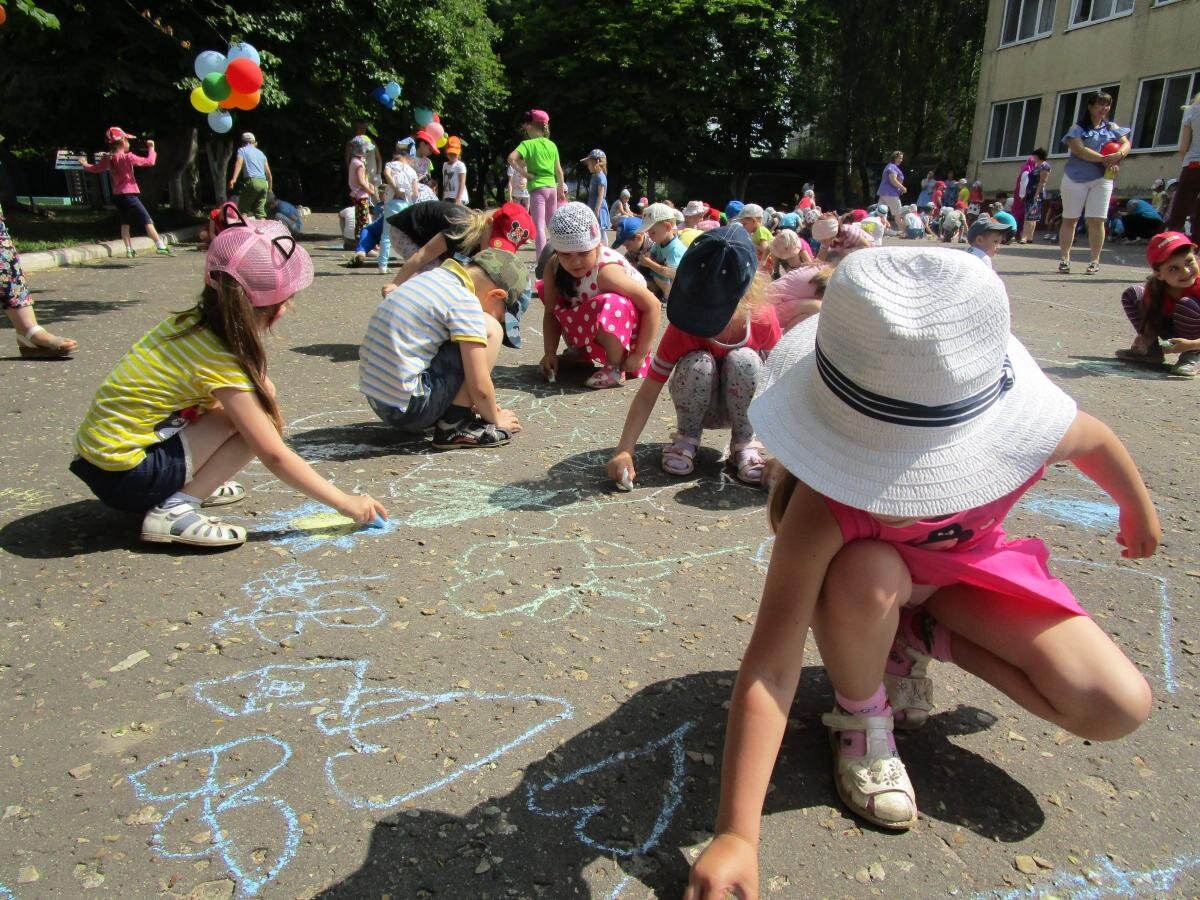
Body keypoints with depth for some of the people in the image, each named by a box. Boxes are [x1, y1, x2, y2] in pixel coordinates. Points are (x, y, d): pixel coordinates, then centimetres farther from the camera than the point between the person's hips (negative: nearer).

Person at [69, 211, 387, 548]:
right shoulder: (220, 363, -23)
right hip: (123, 475, -8)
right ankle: (174, 510, -14)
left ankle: (191, 483, 9)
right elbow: (274, 456, -19)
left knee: (261, 391, 3)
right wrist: (346, 503, -14)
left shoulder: (191, 320, -1)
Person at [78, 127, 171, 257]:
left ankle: (129, 250, 15)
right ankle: (161, 247, -18)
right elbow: (150, 161, -17)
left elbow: (94, 168, 21)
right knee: (148, 221, -9)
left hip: (117, 196, 7)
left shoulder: (108, 159, 7)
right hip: (129, 195, -7)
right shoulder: (127, 157, -13)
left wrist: (84, 164, 43)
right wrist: (151, 148, -1)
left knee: (125, 223, 16)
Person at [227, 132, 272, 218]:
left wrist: (234, 178, -25)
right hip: (264, 182, 5)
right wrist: (270, 188, 33)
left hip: (252, 181, -5)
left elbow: (239, 163, -11)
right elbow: (268, 172, 22)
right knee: (260, 210, 7)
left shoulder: (242, 150, 9)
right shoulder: (261, 153, 24)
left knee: (243, 209, 0)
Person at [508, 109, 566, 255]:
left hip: (537, 188, -5)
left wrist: (523, 173, -12)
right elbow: (559, 171, 12)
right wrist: (561, 190, 21)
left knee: (539, 226, -7)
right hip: (552, 187, 5)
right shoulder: (552, 145, 9)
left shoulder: (528, 144, -6)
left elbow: (511, 158, -22)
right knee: (552, 225, 19)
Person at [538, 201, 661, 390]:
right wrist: (550, 352, -20)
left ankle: (615, 369, -11)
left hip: (626, 332, -6)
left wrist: (639, 355, -26)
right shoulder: (554, 267, -16)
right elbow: (551, 311, -7)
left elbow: (652, 305, -29)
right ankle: (579, 353, 17)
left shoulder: (606, 271, -32)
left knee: (610, 306, -38)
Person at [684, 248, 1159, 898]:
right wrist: (735, 835, -44)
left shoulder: (1022, 429, -32)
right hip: (872, 583, -3)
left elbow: (1094, 440, -6)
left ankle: (920, 638, 6)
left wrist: (1138, 510, 16)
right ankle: (861, 717, -9)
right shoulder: (825, 509, -42)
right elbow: (769, 668, -41)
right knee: (868, 573, -41)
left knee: (1118, 710, -14)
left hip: (966, 567, 3)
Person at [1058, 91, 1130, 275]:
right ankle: (1064, 259, 5)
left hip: (1102, 179, 3)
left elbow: (1126, 144, 6)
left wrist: (1118, 156, -17)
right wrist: (1104, 159, -17)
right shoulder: (1078, 128, 2)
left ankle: (1095, 261, 2)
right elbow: (1079, 150, -13)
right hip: (1075, 178, -2)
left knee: (1096, 221, -3)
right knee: (1069, 219, 0)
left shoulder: (1112, 127, 15)